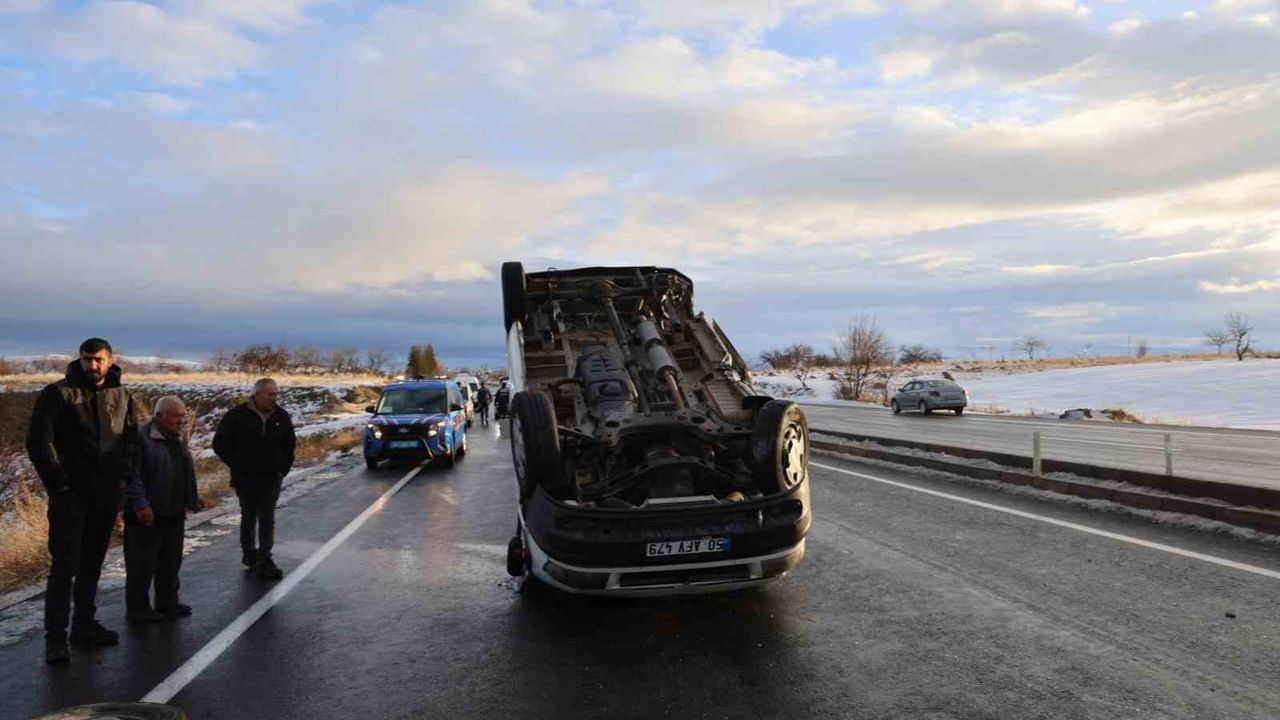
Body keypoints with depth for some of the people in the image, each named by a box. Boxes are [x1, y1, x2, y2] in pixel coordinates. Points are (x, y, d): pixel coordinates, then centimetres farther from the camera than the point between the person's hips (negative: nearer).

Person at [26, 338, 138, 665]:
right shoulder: (58, 393, -6)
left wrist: (123, 476, 4)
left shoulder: (121, 396, 8)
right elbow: (38, 442, -10)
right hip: (71, 494, -5)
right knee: (65, 566, -5)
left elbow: (131, 438, 16)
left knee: (92, 564, 13)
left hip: (107, 494, 5)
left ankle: (85, 625, 24)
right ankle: (55, 638, 2)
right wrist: (59, 485, -12)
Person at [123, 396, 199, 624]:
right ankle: (137, 610, 12)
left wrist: (192, 499, 23)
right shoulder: (141, 438, -14)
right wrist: (140, 505, -23)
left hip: (173, 514, 9)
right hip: (147, 515, -9)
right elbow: (132, 476, -19)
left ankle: (168, 603, 28)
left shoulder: (177, 440, 14)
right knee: (142, 565, 2)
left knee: (171, 563, 16)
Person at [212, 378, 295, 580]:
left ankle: (264, 561, -1)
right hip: (246, 478, -2)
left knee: (267, 519, -1)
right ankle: (249, 554, 27)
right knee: (249, 517, 12)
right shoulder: (237, 416, -9)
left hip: (272, 478, 2)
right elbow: (220, 443, -4)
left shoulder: (281, 416, 3)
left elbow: (289, 444, 16)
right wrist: (237, 465, -7)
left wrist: (283, 467, 7)